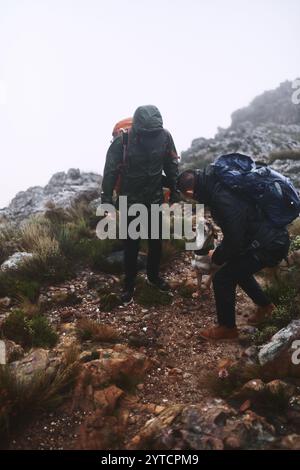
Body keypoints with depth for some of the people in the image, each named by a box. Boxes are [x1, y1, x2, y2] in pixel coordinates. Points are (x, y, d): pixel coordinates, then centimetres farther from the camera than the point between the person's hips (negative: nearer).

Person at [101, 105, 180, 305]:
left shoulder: (164, 136, -16)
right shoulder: (122, 140, -23)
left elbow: (172, 165, 0)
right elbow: (110, 171, -12)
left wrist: (175, 191, 6)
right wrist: (107, 200, -8)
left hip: (155, 198, 3)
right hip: (131, 200, -3)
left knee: (156, 240, 15)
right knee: (132, 244, 6)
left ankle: (154, 275, 38)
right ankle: (129, 284, 24)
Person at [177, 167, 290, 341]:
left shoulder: (223, 199, -29)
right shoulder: (218, 184, 1)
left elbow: (234, 240, -21)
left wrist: (218, 259, -3)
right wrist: (219, 252, 16)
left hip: (269, 244, -9)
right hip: (274, 235, 9)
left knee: (223, 278, -3)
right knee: (238, 268, 26)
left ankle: (227, 328, 15)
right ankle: (265, 304, 45)